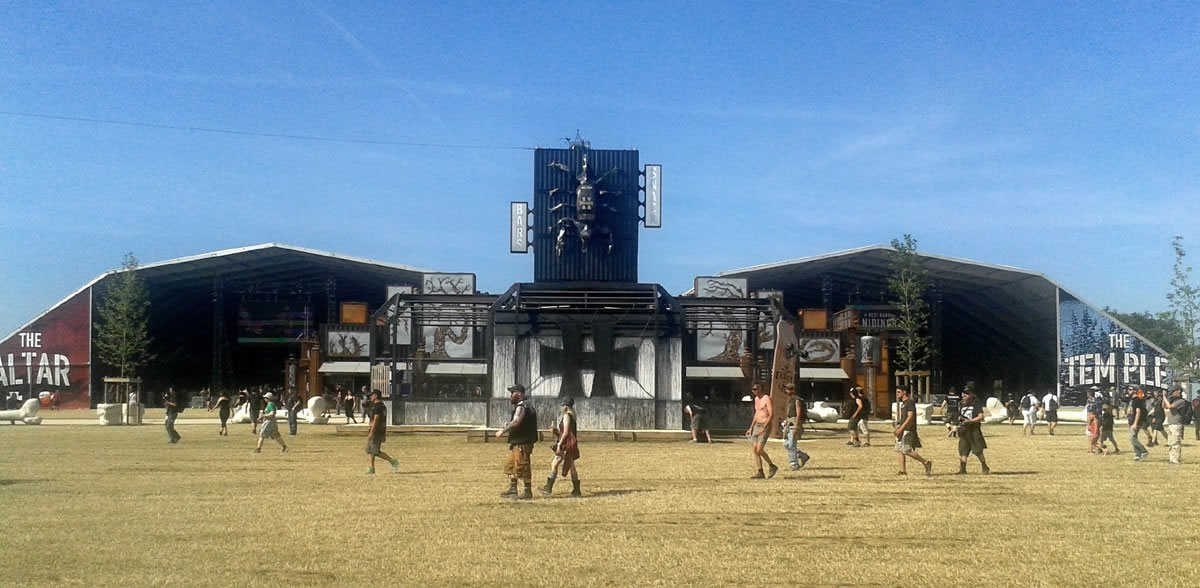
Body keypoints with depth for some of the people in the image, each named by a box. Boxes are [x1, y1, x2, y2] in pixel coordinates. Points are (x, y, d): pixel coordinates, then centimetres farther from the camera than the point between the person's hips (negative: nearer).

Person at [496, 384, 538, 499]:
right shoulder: (525, 406, 17)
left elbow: (515, 422, -30)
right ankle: (512, 490, 23)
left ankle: (528, 492, 0)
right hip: (517, 442, 11)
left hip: (522, 443, -11)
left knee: (523, 467, -6)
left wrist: (503, 431, -28)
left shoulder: (522, 407, -16)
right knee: (510, 466, 17)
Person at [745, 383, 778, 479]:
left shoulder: (767, 399, -14)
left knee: (759, 450, -14)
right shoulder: (756, 399, 14)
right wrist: (751, 428, 19)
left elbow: (772, 415, -19)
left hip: (766, 426, -9)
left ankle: (772, 466, 5)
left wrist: (764, 428, -25)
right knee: (755, 450, 1)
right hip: (757, 425, 9)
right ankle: (760, 473, 5)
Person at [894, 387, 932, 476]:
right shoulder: (903, 403, 17)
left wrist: (901, 428, -23)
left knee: (907, 451, -12)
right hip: (903, 430, 10)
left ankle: (926, 463, 0)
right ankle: (903, 470, 8)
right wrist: (899, 426, 15)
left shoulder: (910, 402, -13)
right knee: (899, 450, 6)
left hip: (908, 430, -10)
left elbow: (910, 417, -20)